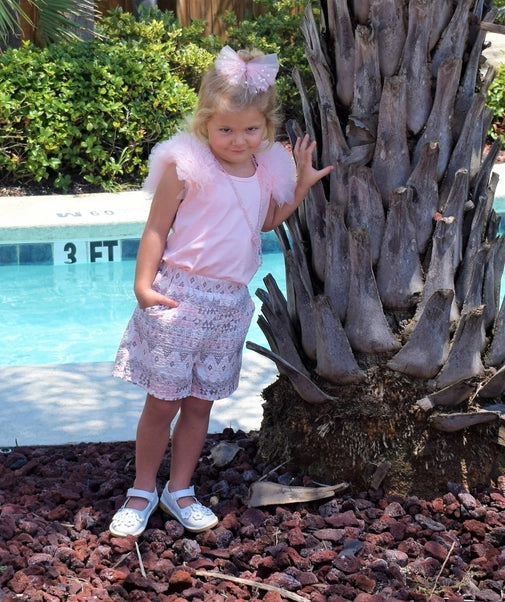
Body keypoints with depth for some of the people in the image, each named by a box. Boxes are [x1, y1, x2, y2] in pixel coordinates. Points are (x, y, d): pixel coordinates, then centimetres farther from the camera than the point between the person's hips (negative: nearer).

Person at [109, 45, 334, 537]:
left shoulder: (267, 169, 6)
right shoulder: (186, 164, -11)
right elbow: (156, 229, -7)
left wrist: (303, 184, 12)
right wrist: (143, 285, -14)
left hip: (231, 302, 5)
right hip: (180, 296, -5)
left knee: (200, 403, 13)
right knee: (163, 401, 3)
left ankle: (180, 490, 27)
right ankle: (142, 491, 20)